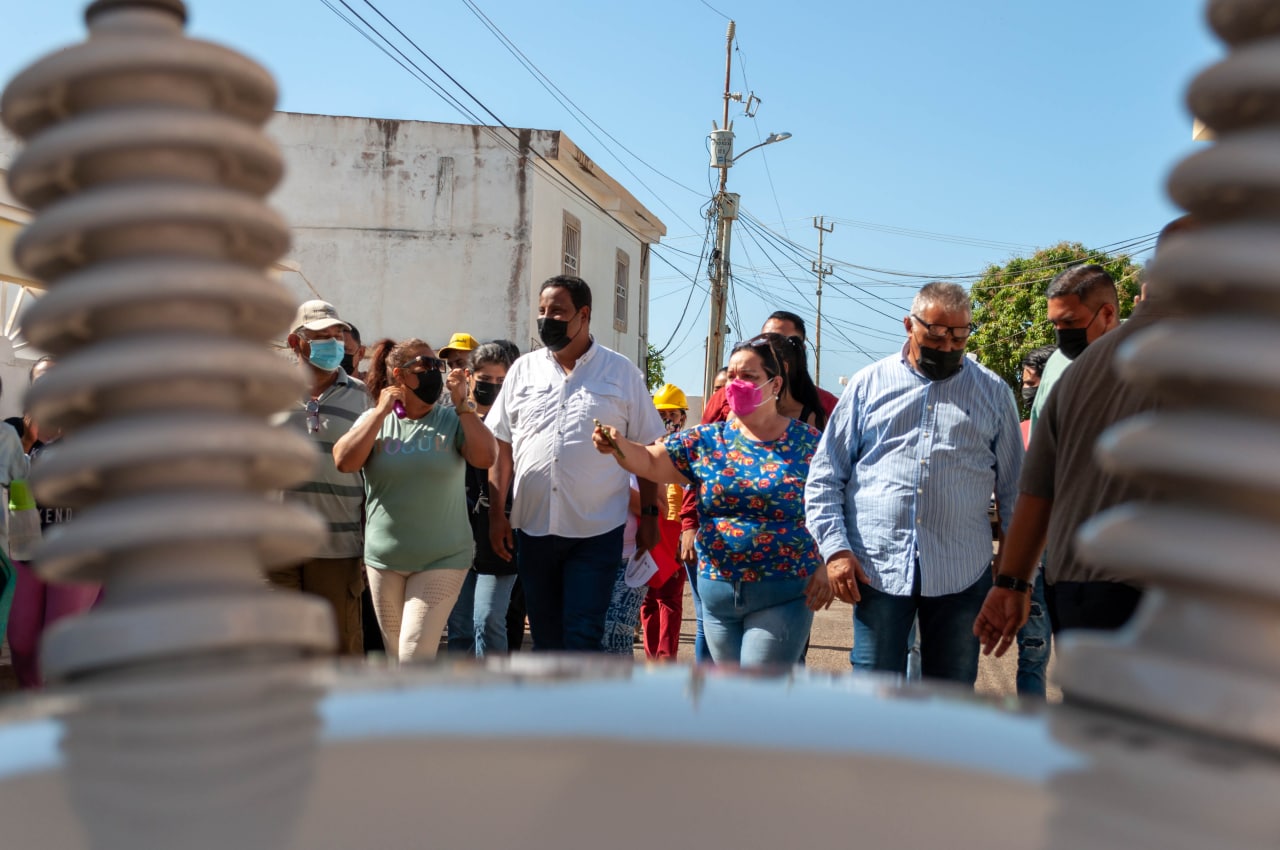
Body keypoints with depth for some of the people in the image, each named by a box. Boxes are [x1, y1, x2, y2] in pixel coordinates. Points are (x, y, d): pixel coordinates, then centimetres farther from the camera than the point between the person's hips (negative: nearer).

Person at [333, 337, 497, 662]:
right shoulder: (374, 419, 2)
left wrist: (462, 403, -17)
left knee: (414, 655, -10)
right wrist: (381, 411, -12)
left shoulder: (453, 420, -2)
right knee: (395, 655, 16)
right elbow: (344, 462, -13)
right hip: (384, 559, 3)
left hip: (442, 559, -3)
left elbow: (485, 458, -16)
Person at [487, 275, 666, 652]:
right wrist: (497, 513, 4)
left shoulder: (622, 372, 1)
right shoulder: (524, 370, 8)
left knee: (582, 638, -4)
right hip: (533, 529, 3)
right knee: (545, 636, 13)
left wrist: (649, 515, -1)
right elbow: (501, 446, 9)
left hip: (597, 532, -3)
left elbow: (648, 450, 3)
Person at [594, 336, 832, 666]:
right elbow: (650, 461, 0)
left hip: (782, 595, -4)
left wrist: (825, 565, -13)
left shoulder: (808, 442, -3)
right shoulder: (707, 440, 4)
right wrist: (618, 445, -20)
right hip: (717, 591, 4)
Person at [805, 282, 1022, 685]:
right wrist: (835, 548, -6)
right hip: (877, 568, -1)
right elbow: (824, 476, 5)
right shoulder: (868, 384, 6)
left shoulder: (994, 393, 9)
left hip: (962, 573, 1)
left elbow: (1015, 490, 13)